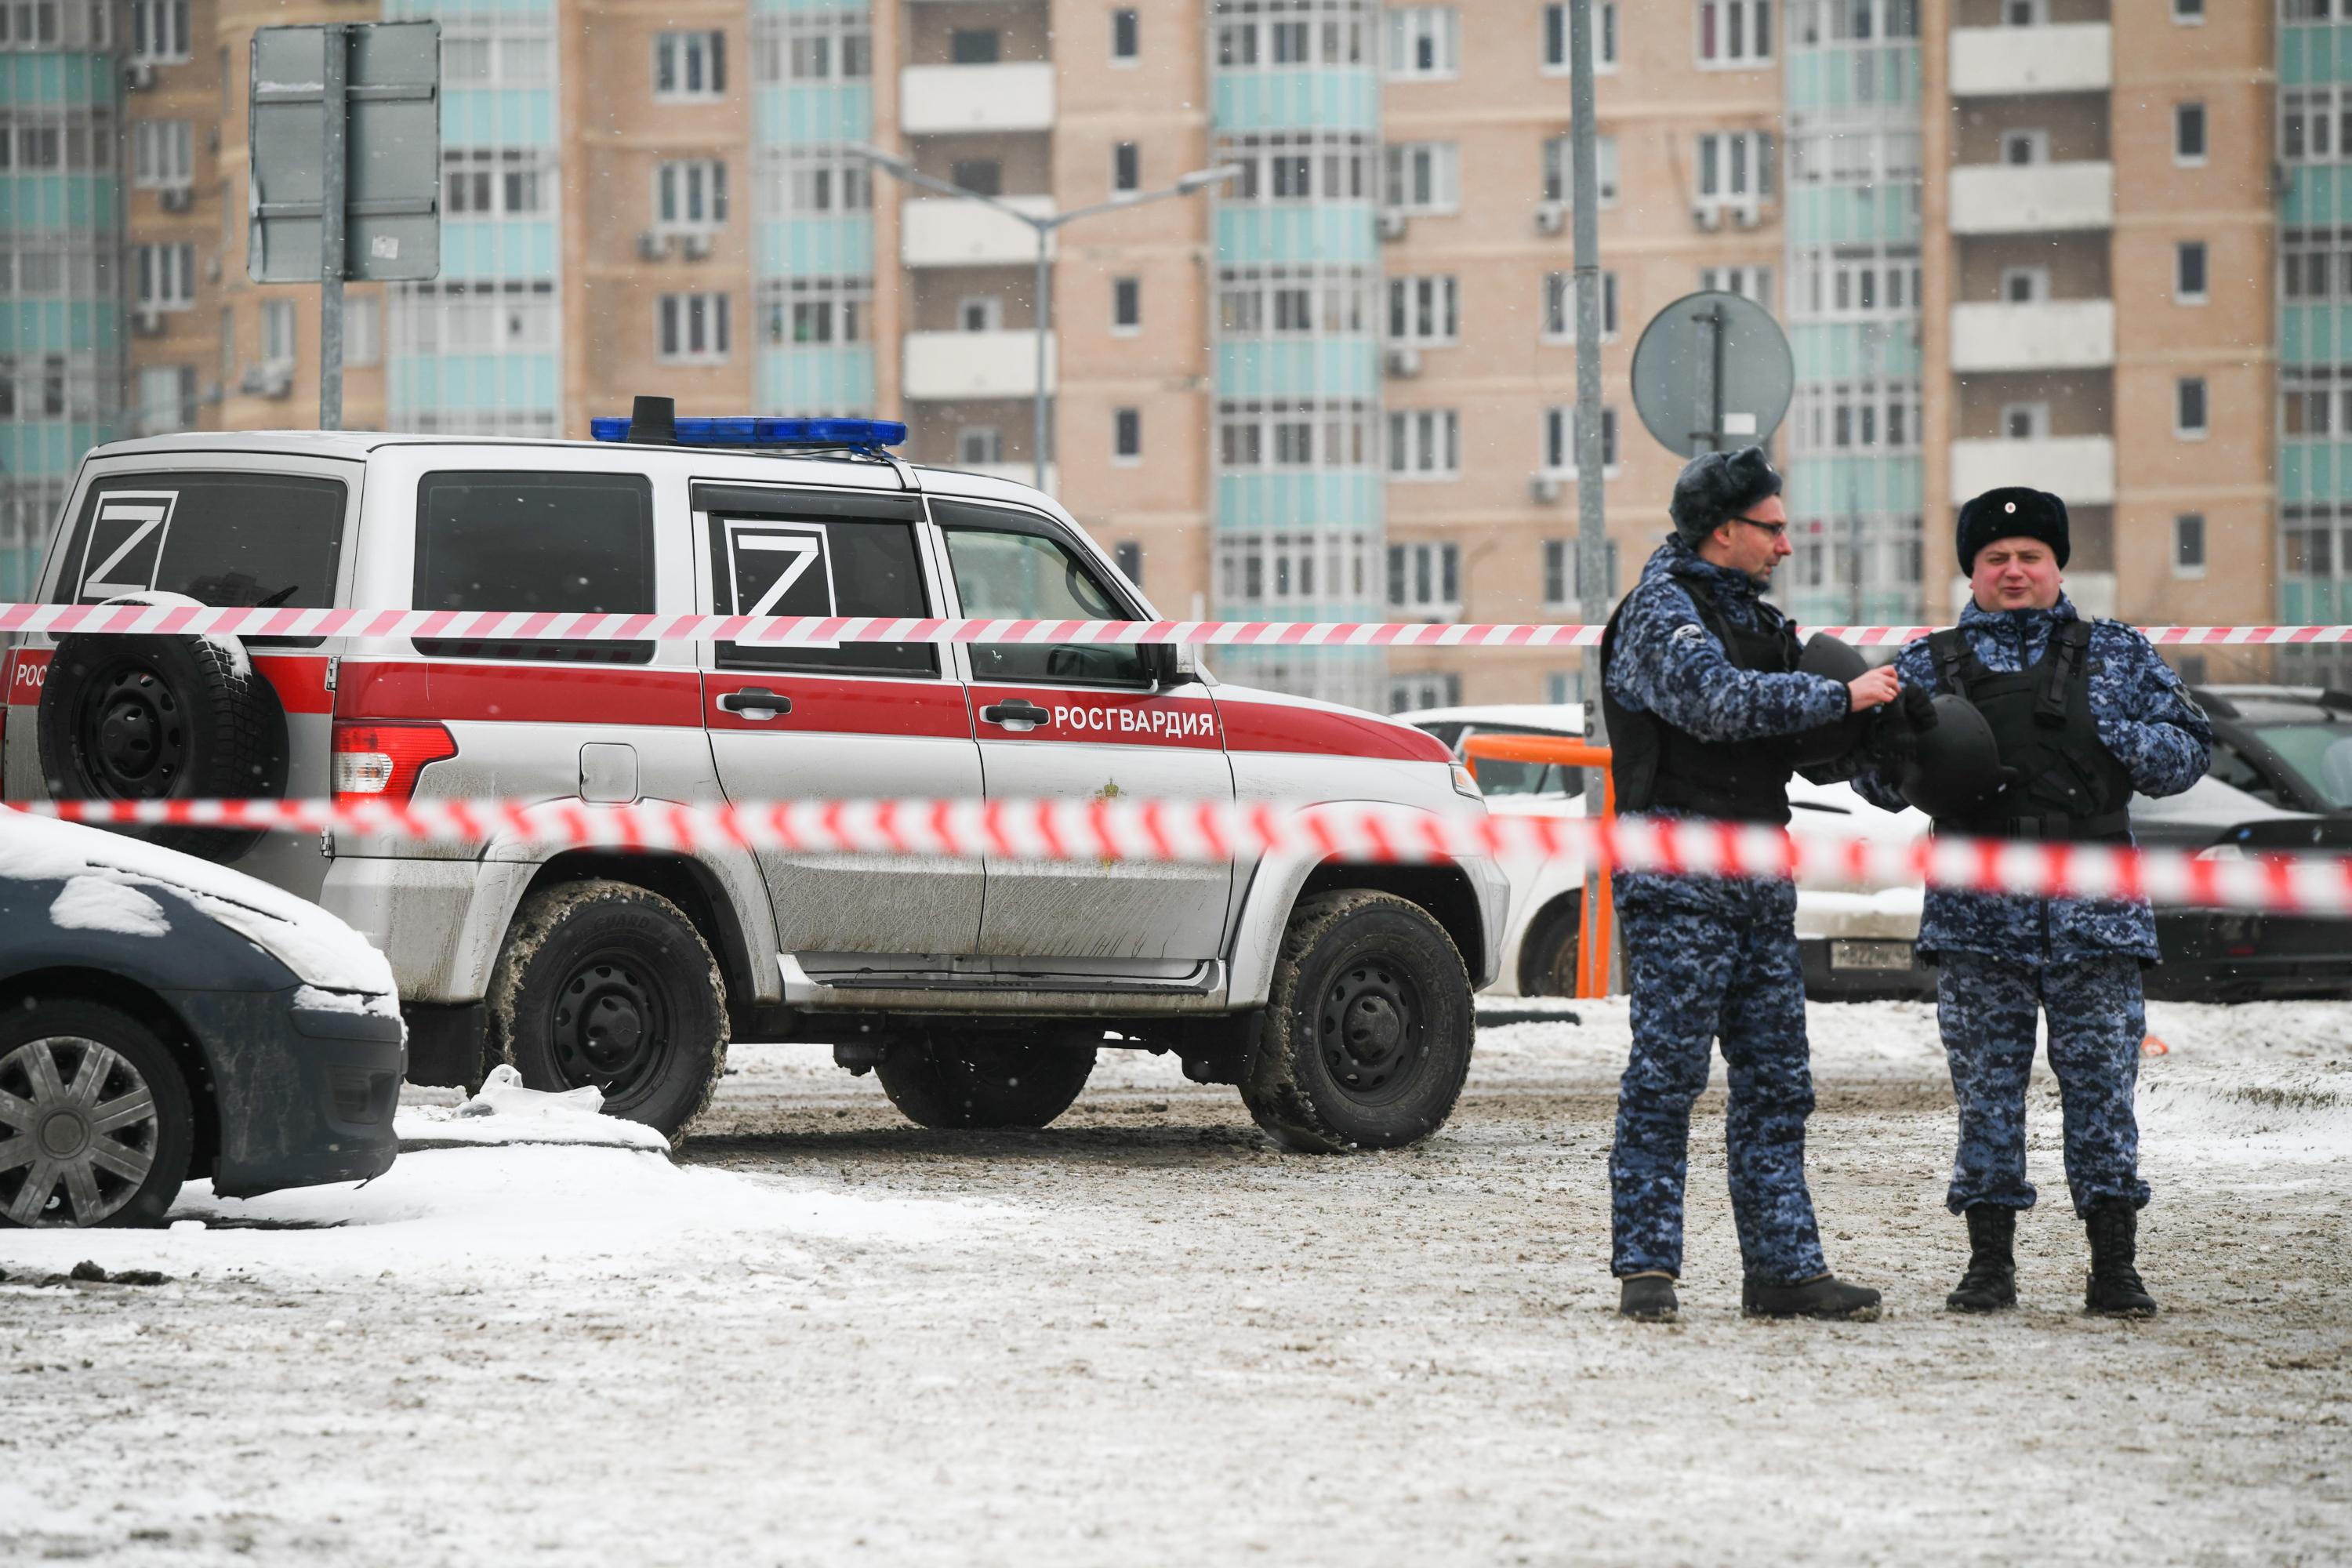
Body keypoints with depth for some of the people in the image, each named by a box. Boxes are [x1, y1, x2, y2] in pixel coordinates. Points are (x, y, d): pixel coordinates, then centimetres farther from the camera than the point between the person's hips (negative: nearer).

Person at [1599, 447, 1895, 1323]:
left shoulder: (1752, 617, 20)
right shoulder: (1661, 611, -8)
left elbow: (1790, 742, 25)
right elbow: (1719, 700, -25)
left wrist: (1872, 724, 6)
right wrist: (1842, 698, -19)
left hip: (1758, 885, 9)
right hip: (1679, 883, -9)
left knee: (1774, 1083, 6)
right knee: (1666, 1076, -7)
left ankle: (1783, 1268, 8)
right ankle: (1646, 1266, -5)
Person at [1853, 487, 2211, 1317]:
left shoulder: (2118, 655, 11)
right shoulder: (1930, 664, 13)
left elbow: (2189, 748, 9)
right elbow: (1875, 773, 11)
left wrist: (2116, 740, -9)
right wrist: (1921, 765, -12)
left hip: (2092, 911, -1)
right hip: (1978, 913, 1)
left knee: (2102, 1083, -4)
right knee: (1986, 1086, 1)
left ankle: (2114, 1266, 0)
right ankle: (1990, 1263, 8)